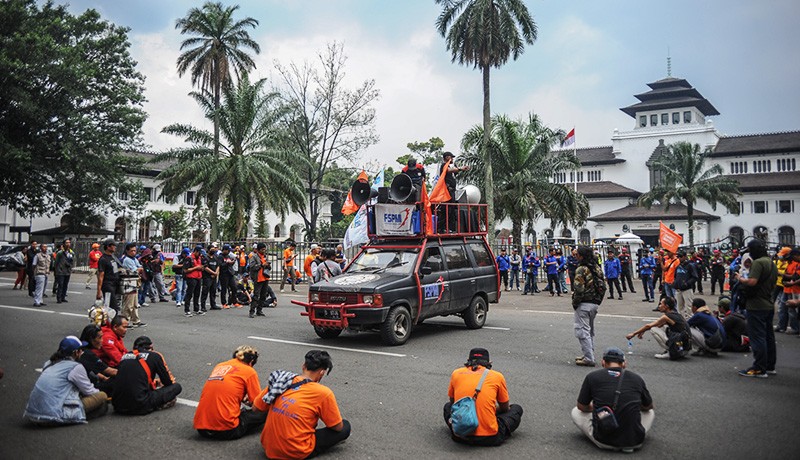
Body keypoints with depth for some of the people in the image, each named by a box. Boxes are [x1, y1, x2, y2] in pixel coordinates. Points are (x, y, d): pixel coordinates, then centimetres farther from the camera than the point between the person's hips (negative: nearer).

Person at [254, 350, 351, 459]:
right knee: (345, 427, 7)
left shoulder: (279, 380, -1)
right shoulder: (323, 393, -15)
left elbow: (256, 407, 12)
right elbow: (338, 427, -2)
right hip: (295, 453, -5)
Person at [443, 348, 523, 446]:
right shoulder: (497, 376, 5)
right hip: (490, 438, -2)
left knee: (448, 406, 35)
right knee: (517, 409, 24)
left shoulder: (456, 373, 9)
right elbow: (505, 409, 19)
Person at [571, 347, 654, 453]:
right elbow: (648, 407, 23)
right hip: (634, 442, 2)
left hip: (603, 441, -2)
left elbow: (582, 407, 14)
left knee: (576, 412, 23)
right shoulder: (637, 378, 5)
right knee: (650, 412, 30)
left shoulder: (592, 377, 0)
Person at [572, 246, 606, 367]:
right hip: (595, 303, 9)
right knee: (590, 330, 20)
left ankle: (588, 358, -3)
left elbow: (579, 289, -22)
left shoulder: (581, 269, -17)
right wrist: (598, 300, 16)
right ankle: (588, 354, 27)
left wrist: (575, 303, -10)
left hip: (584, 304, -9)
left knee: (582, 331, -3)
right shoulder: (597, 268, 9)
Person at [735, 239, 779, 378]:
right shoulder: (772, 263, 14)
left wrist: (740, 279, -10)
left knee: (757, 337, -5)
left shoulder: (758, 262, -17)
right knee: (768, 336, 16)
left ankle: (759, 369, -2)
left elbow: (752, 282, -27)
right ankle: (770, 366, 25)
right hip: (769, 305, 10)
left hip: (757, 306, -10)